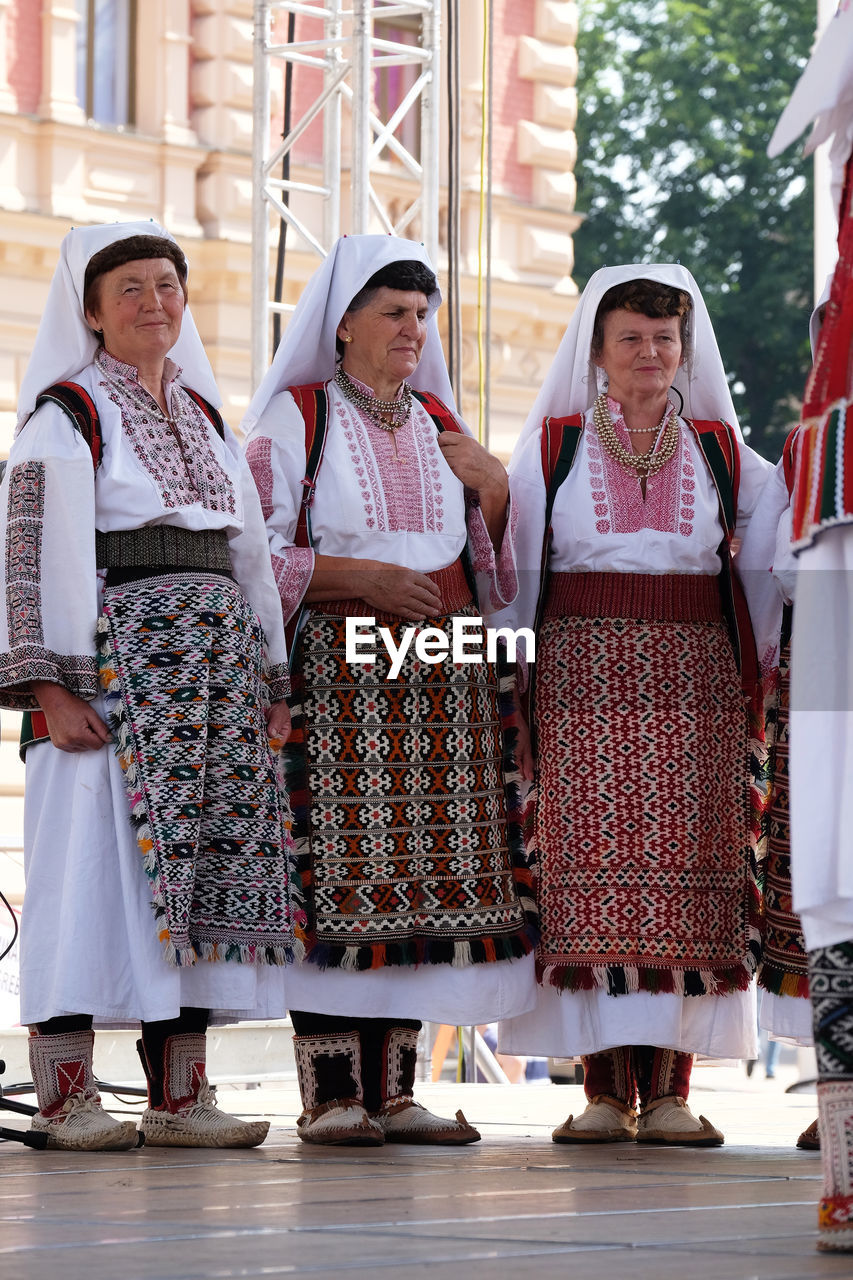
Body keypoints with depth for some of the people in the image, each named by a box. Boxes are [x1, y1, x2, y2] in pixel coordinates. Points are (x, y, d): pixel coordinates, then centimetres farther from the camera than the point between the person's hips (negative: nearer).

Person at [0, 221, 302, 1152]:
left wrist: (271, 681, 15)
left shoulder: (203, 415, 20)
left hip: (214, 665, 7)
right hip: (112, 661, -6)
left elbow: (249, 553, 22)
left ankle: (179, 1094, 5)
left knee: (202, 865, 2)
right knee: (94, 860, -9)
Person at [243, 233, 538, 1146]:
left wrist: (495, 487, 3)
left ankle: (391, 1092, 6)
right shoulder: (295, 417, 2)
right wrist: (359, 575, -14)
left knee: (425, 876, 1)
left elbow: (495, 569, 20)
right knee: (339, 872, -10)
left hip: (441, 677, 5)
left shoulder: (439, 422, 18)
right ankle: (329, 1096, -8)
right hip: (336, 675, -5)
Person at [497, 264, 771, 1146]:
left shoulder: (718, 453, 14)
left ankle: (668, 1089, -2)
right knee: (590, 863, -7)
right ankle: (604, 1088, -5)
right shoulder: (552, 447, 10)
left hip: (694, 678, 1)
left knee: (685, 869, -4)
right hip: (582, 670, -1)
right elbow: (517, 574, 9)